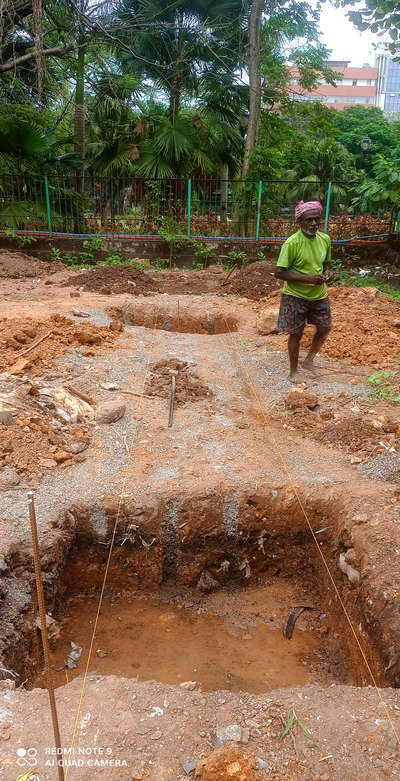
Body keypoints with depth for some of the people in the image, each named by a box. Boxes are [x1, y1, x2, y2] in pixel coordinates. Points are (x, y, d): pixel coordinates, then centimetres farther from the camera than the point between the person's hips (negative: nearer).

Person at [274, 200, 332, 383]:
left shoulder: (325, 239, -1)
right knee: (296, 334, 5)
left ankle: (309, 359, 37)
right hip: (296, 296, -6)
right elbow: (279, 272, -21)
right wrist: (306, 278, -27)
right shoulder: (292, 243, -20)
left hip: (319, 294, 6)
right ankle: (293, 371, 23)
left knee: (324, 328, 13)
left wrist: (327, 273, -8)